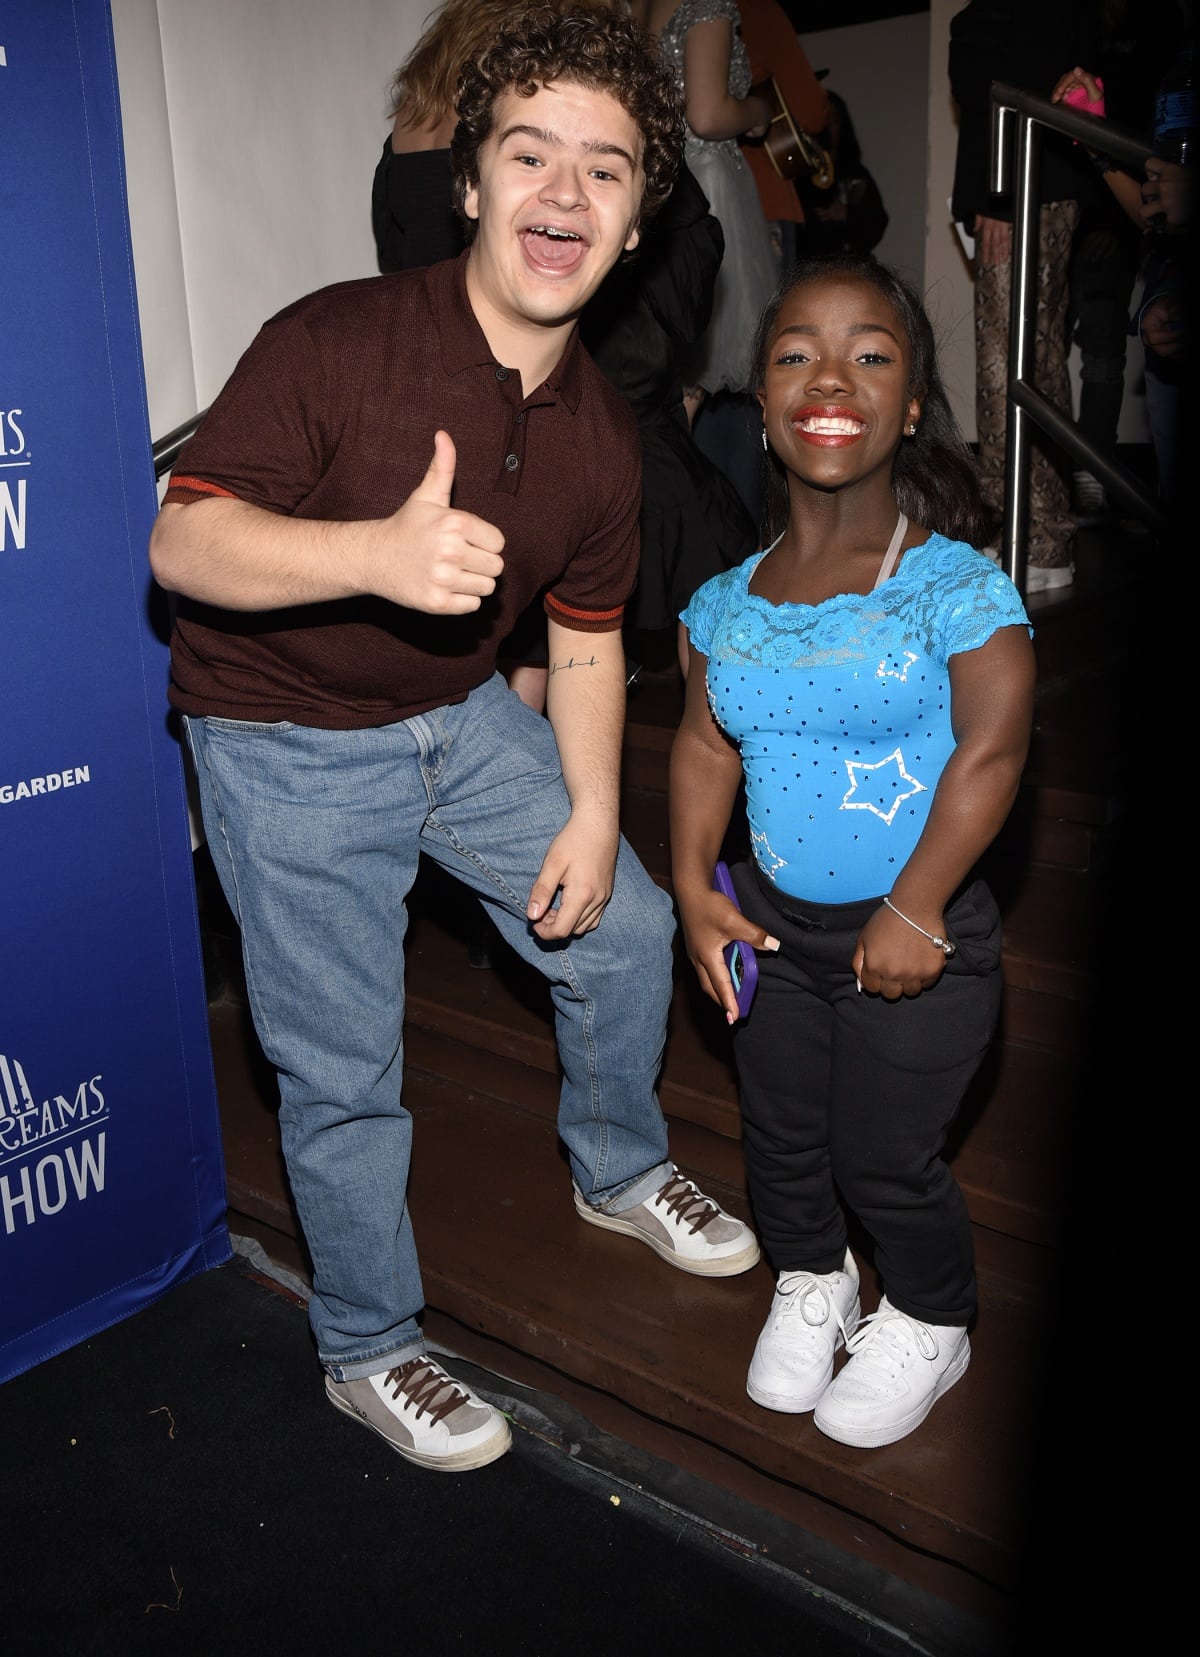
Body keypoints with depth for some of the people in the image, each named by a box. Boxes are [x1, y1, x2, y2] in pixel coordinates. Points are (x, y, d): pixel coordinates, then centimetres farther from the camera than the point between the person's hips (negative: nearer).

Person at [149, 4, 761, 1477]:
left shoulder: (599, 434, -3)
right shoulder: (334, 344, -22)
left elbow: (585, 633, 7)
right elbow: (181, 540, -25)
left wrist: (591, 813, 0)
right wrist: (380, 552, -42)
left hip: (463, 717, 6)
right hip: (286, 746, -6)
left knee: (625, 929, 13)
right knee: (343, 1075, 0)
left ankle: (619, 1172, 43)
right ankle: (367, 1352, 26)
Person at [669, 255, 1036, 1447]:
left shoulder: (952, 586, -18)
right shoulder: (729, 603, -4)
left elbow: (991, 748, -22)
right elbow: (704, 741, 3)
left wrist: (914, 911, -22)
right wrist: (694, 887, -6)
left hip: (918, 939, -4)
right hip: (774, 924, 5)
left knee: (884, 1156, 10)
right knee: (780, 1133, 20)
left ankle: (927, 1323, 41)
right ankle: (807, 1281, 50)